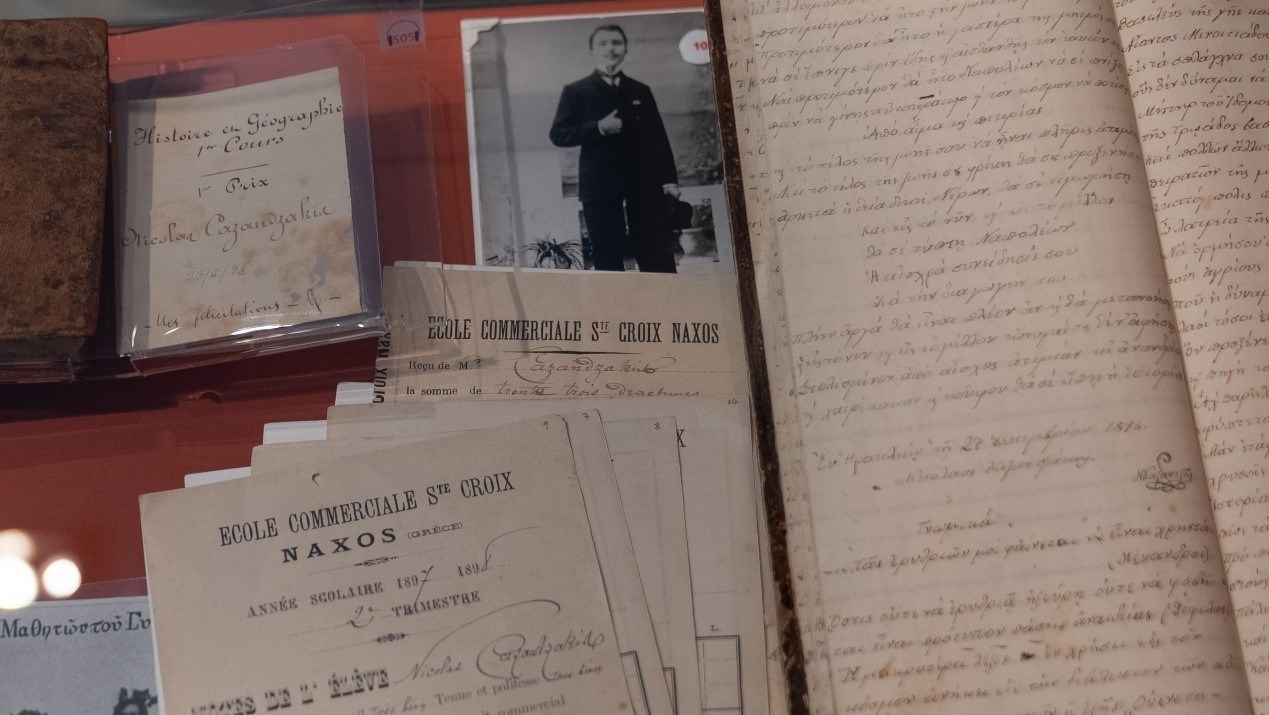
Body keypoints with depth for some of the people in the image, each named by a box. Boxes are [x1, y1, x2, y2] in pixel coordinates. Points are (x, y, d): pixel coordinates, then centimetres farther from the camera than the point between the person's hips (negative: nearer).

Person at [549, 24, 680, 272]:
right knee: (608, 259, -1)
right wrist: (599, 127, -15)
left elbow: (658, 138, 13)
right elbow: (558, 134, -2)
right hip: (601, 184, -2)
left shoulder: (640, 91, 16)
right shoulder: (576, 91, 6)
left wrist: (669, 178, 1)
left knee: (658, 255, -1)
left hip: (644, 181, 2)